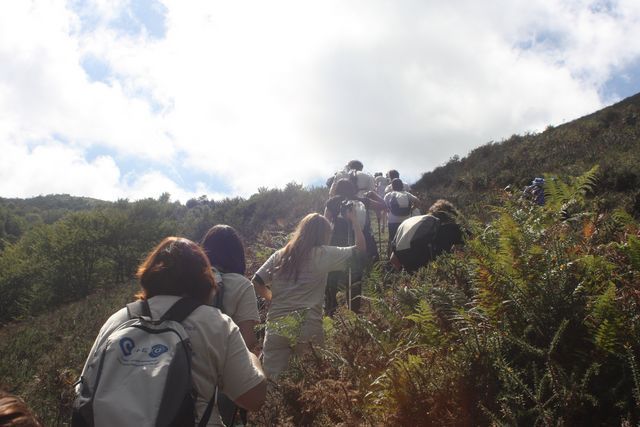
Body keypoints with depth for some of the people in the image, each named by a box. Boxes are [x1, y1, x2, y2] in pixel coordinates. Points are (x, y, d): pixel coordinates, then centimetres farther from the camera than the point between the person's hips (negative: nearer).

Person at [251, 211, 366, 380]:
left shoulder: (279, 256, 11)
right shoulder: (323, 255, 0)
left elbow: (256, 283, 8)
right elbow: (361, 248, 7)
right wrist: (354, 220, 20)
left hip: (275, 327, 4)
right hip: (307, 330, -3)